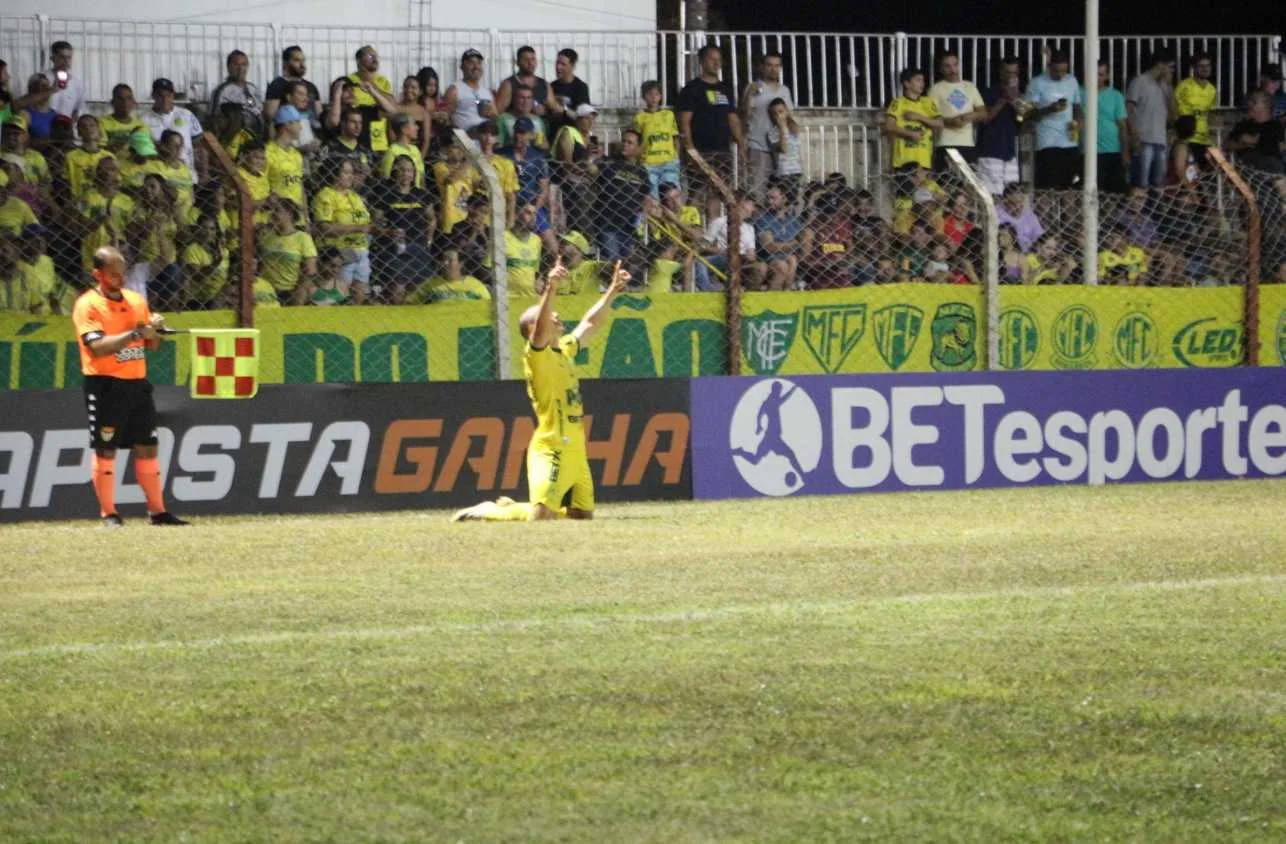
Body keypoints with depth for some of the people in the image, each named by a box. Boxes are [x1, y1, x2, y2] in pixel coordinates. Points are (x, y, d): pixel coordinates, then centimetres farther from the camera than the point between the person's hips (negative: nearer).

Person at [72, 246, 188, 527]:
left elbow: (153, 345, 15)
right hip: (105, 385, -6)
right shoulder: (87, 305, -7)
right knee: (105, 449, -3)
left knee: (147, 447, 6)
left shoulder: (137, 301, 12)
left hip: (137, 383, 6)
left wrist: (153, 329, -7)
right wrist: (134, 333, -25)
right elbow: (98, 346, -20)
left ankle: (157, 511, 10)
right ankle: (108, 513, 3)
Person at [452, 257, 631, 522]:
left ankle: (510, 508, 25)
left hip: (575, 451, 9)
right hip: (550, 449, -9)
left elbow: (591, 323, 29)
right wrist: (551, 289, -41)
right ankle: (487, 512, 3)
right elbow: (541, 330, -29)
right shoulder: (536, 354, -8)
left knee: (583, 516, 12)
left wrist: (612, 292, 24)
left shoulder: (565, 349, 16)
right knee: (540, 516, -22)